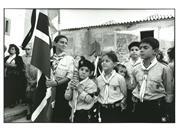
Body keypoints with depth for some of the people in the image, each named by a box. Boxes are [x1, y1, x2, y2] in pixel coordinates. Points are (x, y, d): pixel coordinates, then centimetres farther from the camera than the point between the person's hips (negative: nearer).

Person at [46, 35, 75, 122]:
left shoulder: (69, 59, 0)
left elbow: (70, 76, -7)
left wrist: (56, 82, -18)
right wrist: (46, 81, -12)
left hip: (62, 88, -2)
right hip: (49, 88, 2)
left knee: (62, 115, 3)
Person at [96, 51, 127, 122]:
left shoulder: (120, 78, -7)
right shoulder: (98, 79, 2)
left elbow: (125, 94, 0)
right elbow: (96, 94, 11)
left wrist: (121, 104, -3)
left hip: (116, 109, -3)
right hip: (103, 110, 3)